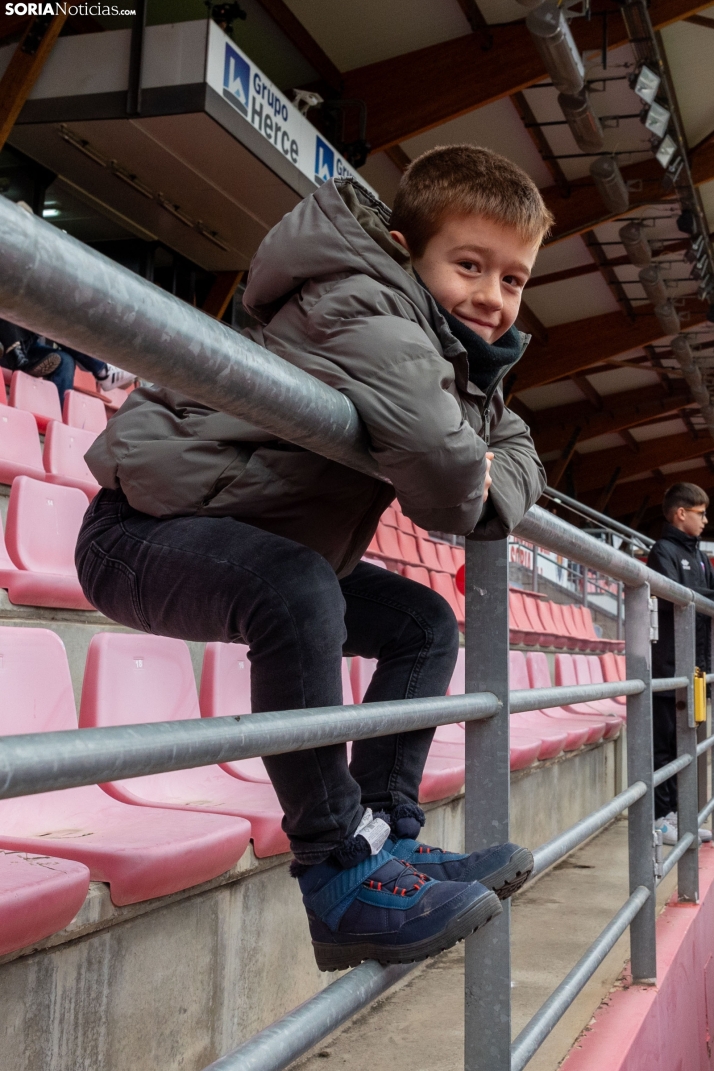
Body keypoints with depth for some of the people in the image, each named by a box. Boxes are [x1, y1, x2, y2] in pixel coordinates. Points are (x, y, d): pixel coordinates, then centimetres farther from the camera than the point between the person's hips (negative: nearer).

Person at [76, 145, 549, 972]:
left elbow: (518, 449, 15)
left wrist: (490, 491, -9)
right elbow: (440, 463, -37)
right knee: (298, 591, -37)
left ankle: (386, 833, 7)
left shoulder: (466, 358, 9)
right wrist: (461, 498, -13)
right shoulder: (370, 311, -22)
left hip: (265, 551, 10)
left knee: (424, 623, 9)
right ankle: (340, 874, -26)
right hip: (145, 526, -9)